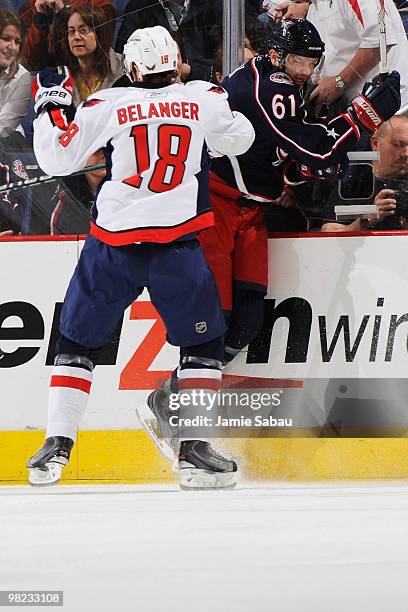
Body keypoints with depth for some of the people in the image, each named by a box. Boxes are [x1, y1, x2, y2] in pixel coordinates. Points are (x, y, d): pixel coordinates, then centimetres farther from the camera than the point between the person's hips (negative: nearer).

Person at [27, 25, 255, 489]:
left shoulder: (107, 106, -1)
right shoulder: (204, 100, 3)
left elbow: (56, 159, 4)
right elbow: (239, 140, 21)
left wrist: (50, 104, 16)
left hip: (112, 243, 0)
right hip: (177, 240, 0)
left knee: (79, 339, 13)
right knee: (203, 341, 13)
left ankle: (56, 448, 6)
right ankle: (194, 450, 2)